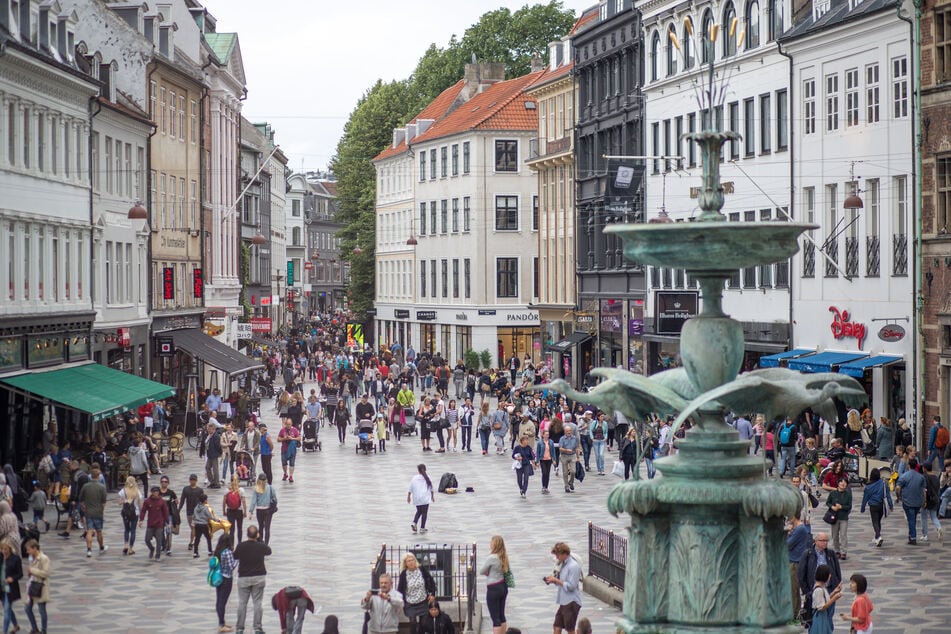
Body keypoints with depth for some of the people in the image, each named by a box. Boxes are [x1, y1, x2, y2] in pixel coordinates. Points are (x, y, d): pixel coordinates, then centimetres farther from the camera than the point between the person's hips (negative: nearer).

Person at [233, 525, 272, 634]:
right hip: (259, 577, 1)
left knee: (242, 603, 7)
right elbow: (269, 551, 15)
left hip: (243, 578, -1)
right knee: (257, 602, 5)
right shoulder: (261, 546, -7)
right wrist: (258, 541, 27)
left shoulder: (241, 546, -12)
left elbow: (235, 557, 2)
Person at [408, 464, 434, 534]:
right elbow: (431, 489, 7)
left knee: (419, 511, 19)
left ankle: (414, 523, 0)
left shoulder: (414, 478, -2)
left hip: (416, 499, 2)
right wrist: (432, 496, 21)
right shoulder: (427, 478, -2)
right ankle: (422, 528, 4)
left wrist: (408, 497, 12)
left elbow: (410, 489, 1)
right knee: (424, 512, 5)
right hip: (425, 499, -2)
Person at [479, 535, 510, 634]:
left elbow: (481, 572, -10)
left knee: (495, 619, -3)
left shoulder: (491, 558, -19)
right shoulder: (504, 557, 4)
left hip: (493, 589, -8)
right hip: (503, 587, 8)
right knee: (502, 616, 15)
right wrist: (490, 572, -2)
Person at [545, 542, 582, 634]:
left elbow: (571, 586, -22)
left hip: (572, 602, -9)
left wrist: (556, 580, -17)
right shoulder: (563, 564, 10)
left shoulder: (573, 566, -18)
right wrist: (553, 579, 1)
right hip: (563, 602, 9)